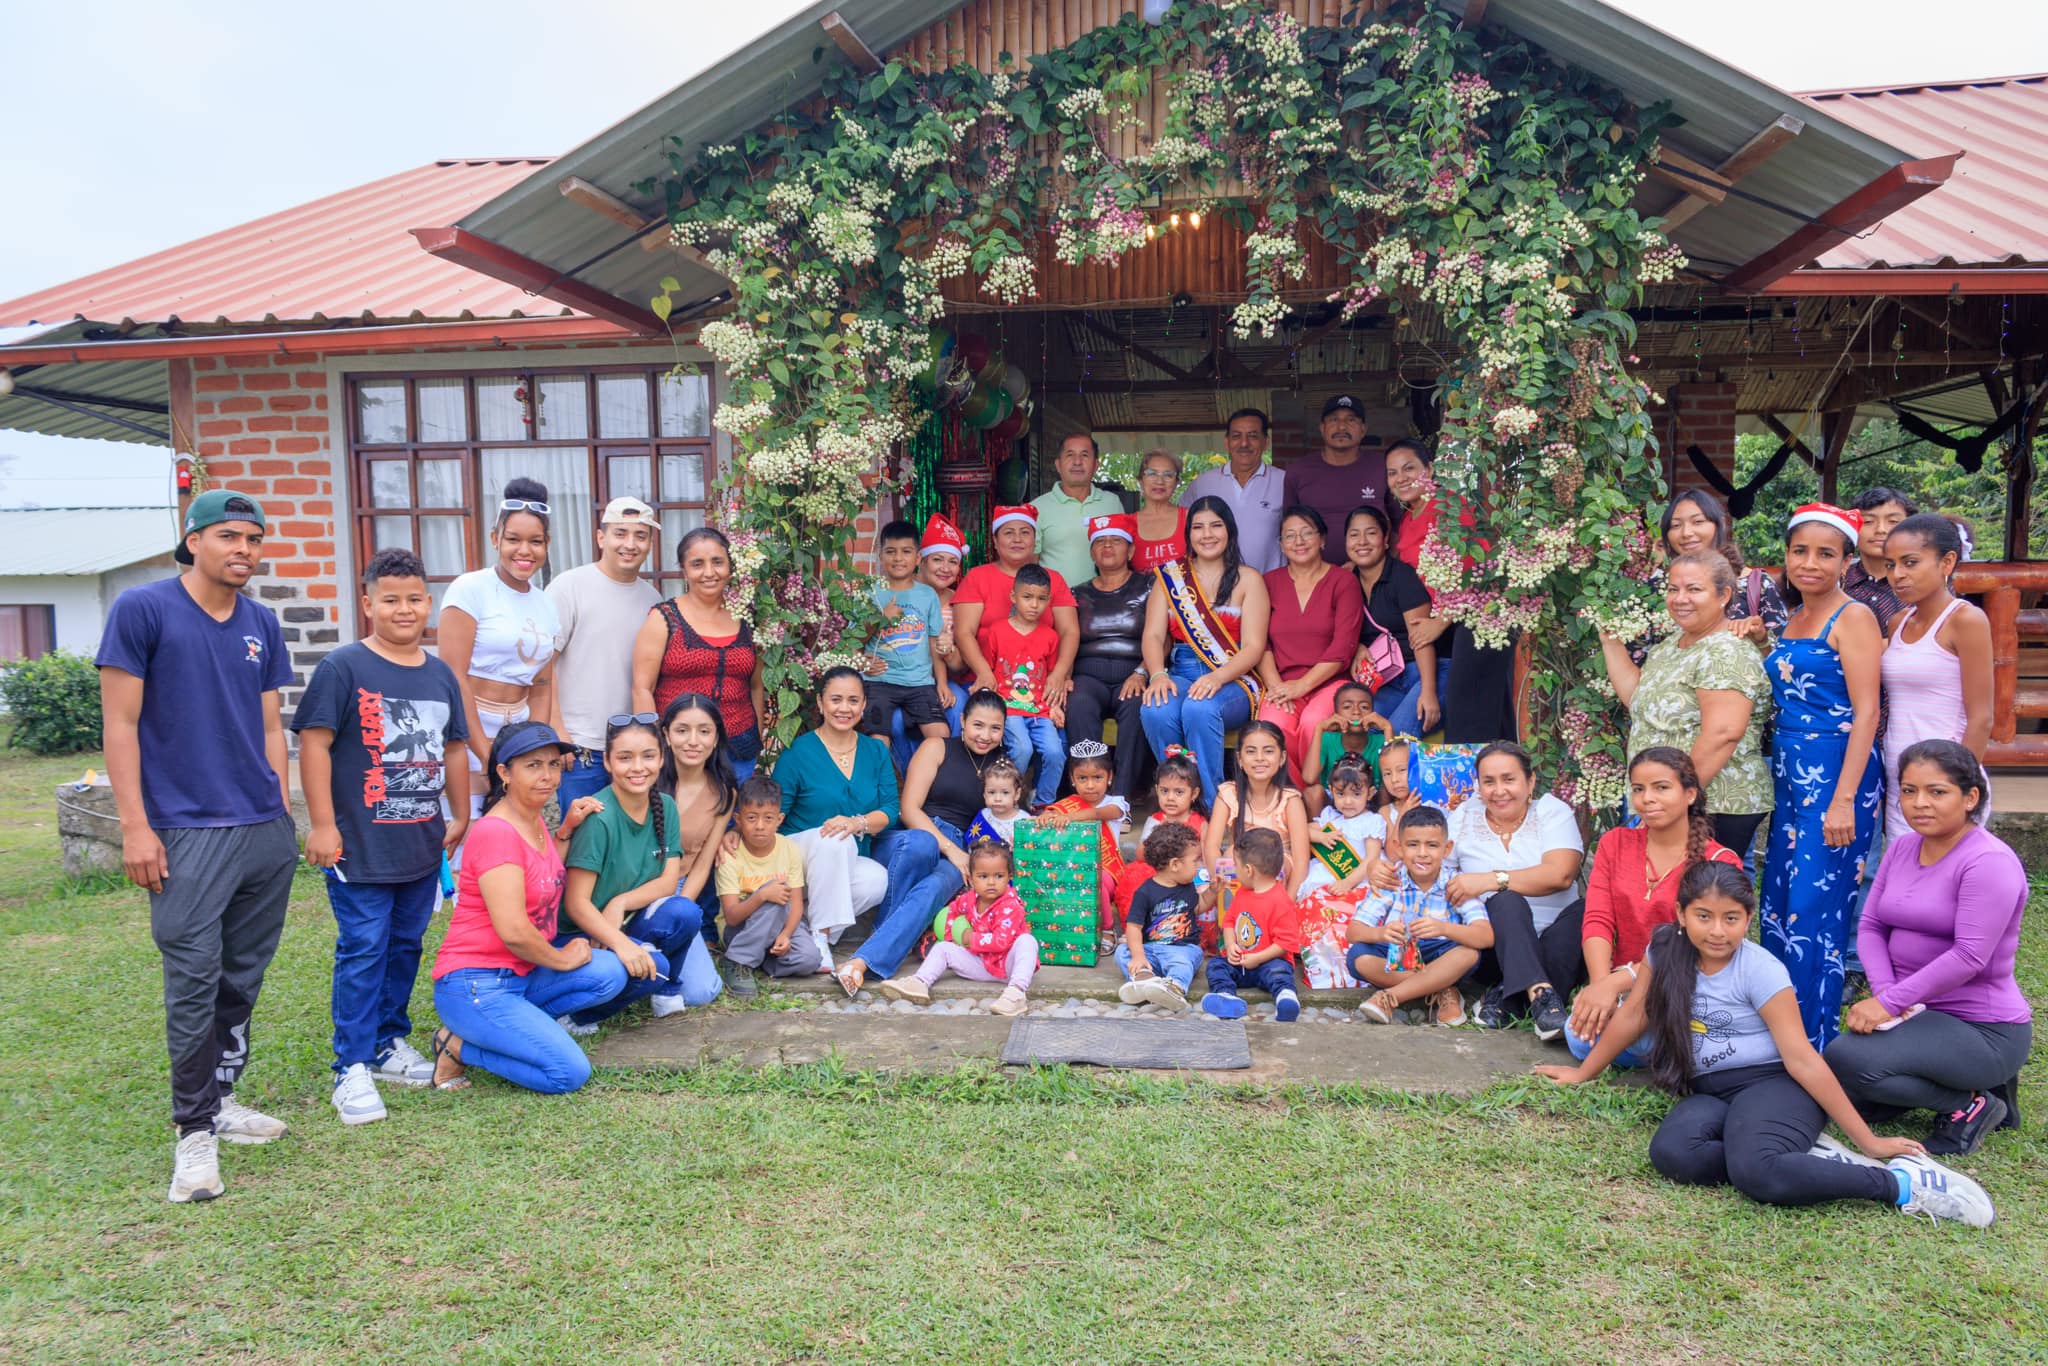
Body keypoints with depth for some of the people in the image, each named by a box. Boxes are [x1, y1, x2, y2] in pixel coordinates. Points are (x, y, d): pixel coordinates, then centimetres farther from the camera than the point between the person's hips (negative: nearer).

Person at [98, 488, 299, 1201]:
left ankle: (220, 1096, 27)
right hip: (187, 832, -5)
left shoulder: (262, 625, 11)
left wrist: (283, 809, 14)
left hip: (267, 830, 6)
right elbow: (119, 723, -6)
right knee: (194, 980, -4)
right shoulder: (142, 609, -5)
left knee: (243, 976, 12)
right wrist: (135, 825, -11)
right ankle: (195, 1131, 7)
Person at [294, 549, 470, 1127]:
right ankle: (352, 1069, 6)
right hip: (360, 846, -6)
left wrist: (461, 818, 19)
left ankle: (390, 1045, 29)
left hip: (422, 844, 6)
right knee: (362, 952, -3)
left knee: (405, 948, 15)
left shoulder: (440, 674, 10)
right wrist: (322, 824, -15)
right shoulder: (343, 667, -8)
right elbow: (314, 743, -12)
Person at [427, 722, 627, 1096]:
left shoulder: (535, 819, 8)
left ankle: (514, 1023, 1)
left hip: (522, 973, 9)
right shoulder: (495, 831, -20)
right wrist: (562, 959, -10)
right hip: (475, 983, -9)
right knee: (569, 1072, -18)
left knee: (609, 972, -13)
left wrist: (567, 829, 10)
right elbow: (513, 930, -25)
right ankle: (459, 1046, 0)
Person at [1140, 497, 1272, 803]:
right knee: (1156, 710, -33)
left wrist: (1217, 677, -21)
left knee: (1199, 709, -36)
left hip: (1233, 680, -2)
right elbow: (1153, 635, 4)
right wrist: (1157, 674, -17)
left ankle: (1211, 806, -27)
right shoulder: (1169, 577, 15)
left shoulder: (1248, 581, 7)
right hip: (1180, 674, 2)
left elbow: (1254, 647, -3)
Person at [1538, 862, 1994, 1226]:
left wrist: (1869, 1141, -15)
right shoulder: (1665, 949, 1)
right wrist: (1581, 1074, 18)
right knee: (1669, 1153, -31)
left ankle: (1903, 1183, -19)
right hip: (1709, 1093, 5)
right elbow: (1633, 1016, 12)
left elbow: (1802, 1059, -14)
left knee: (1755, 1172, -37)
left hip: (1773, 1085, -4)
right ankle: (1802, 1157, -14)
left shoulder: (1761, 971, -12)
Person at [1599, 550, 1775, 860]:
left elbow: (1723, 733, -24)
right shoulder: (1668, 646, 15)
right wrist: (1609, 639, 16)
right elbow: (1636, 695, 18)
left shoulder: (1726, 654, -15)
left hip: (1714, 808, -9)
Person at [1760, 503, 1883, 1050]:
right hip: (1790, 775, 8)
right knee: (1777, 907, 10)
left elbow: (1866, 712, -14)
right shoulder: (1793, 620, 16)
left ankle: (1815, 1048, 4)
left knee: (1815, 913, -7)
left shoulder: (1852, 617, -7)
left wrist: (1844, 799, -19)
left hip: (1836, 775, -8)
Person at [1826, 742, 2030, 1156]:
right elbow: (1871, 926, 3)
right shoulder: (1902, 847, 6)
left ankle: (1971, 1105, -3)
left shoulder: (1989, 861, -18)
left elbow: (1968, 957, -25)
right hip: (1916, 1013, 8)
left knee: (1846, 1059, -27)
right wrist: (1884, 992, -14)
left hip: (1983, 1029, -8)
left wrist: (1890, 1002, -24)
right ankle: (1959, 1086, 17)